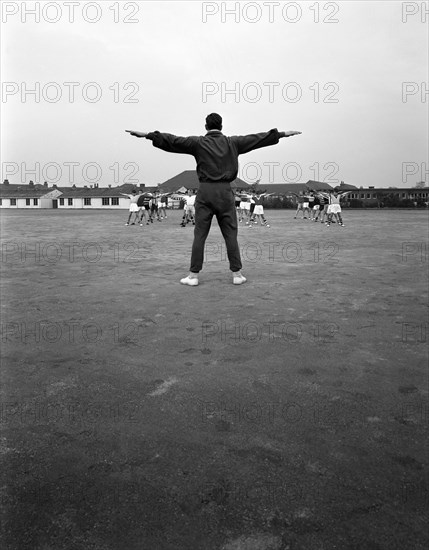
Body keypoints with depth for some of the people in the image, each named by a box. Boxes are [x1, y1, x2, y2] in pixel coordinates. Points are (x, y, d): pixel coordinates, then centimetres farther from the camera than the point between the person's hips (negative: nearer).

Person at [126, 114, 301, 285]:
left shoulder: (198, 142, 2)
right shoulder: (232, 142, 8)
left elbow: (173, 140, -2)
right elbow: (258, 138, 14)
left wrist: (147, 134, 2)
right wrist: (283, 133, 22)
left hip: (205, 191, -1)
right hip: (225, 191, 1)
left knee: (200, 235, 3)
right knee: (230, 234, 6)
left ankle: (193, 275, 4)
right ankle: (237, 274, 8)